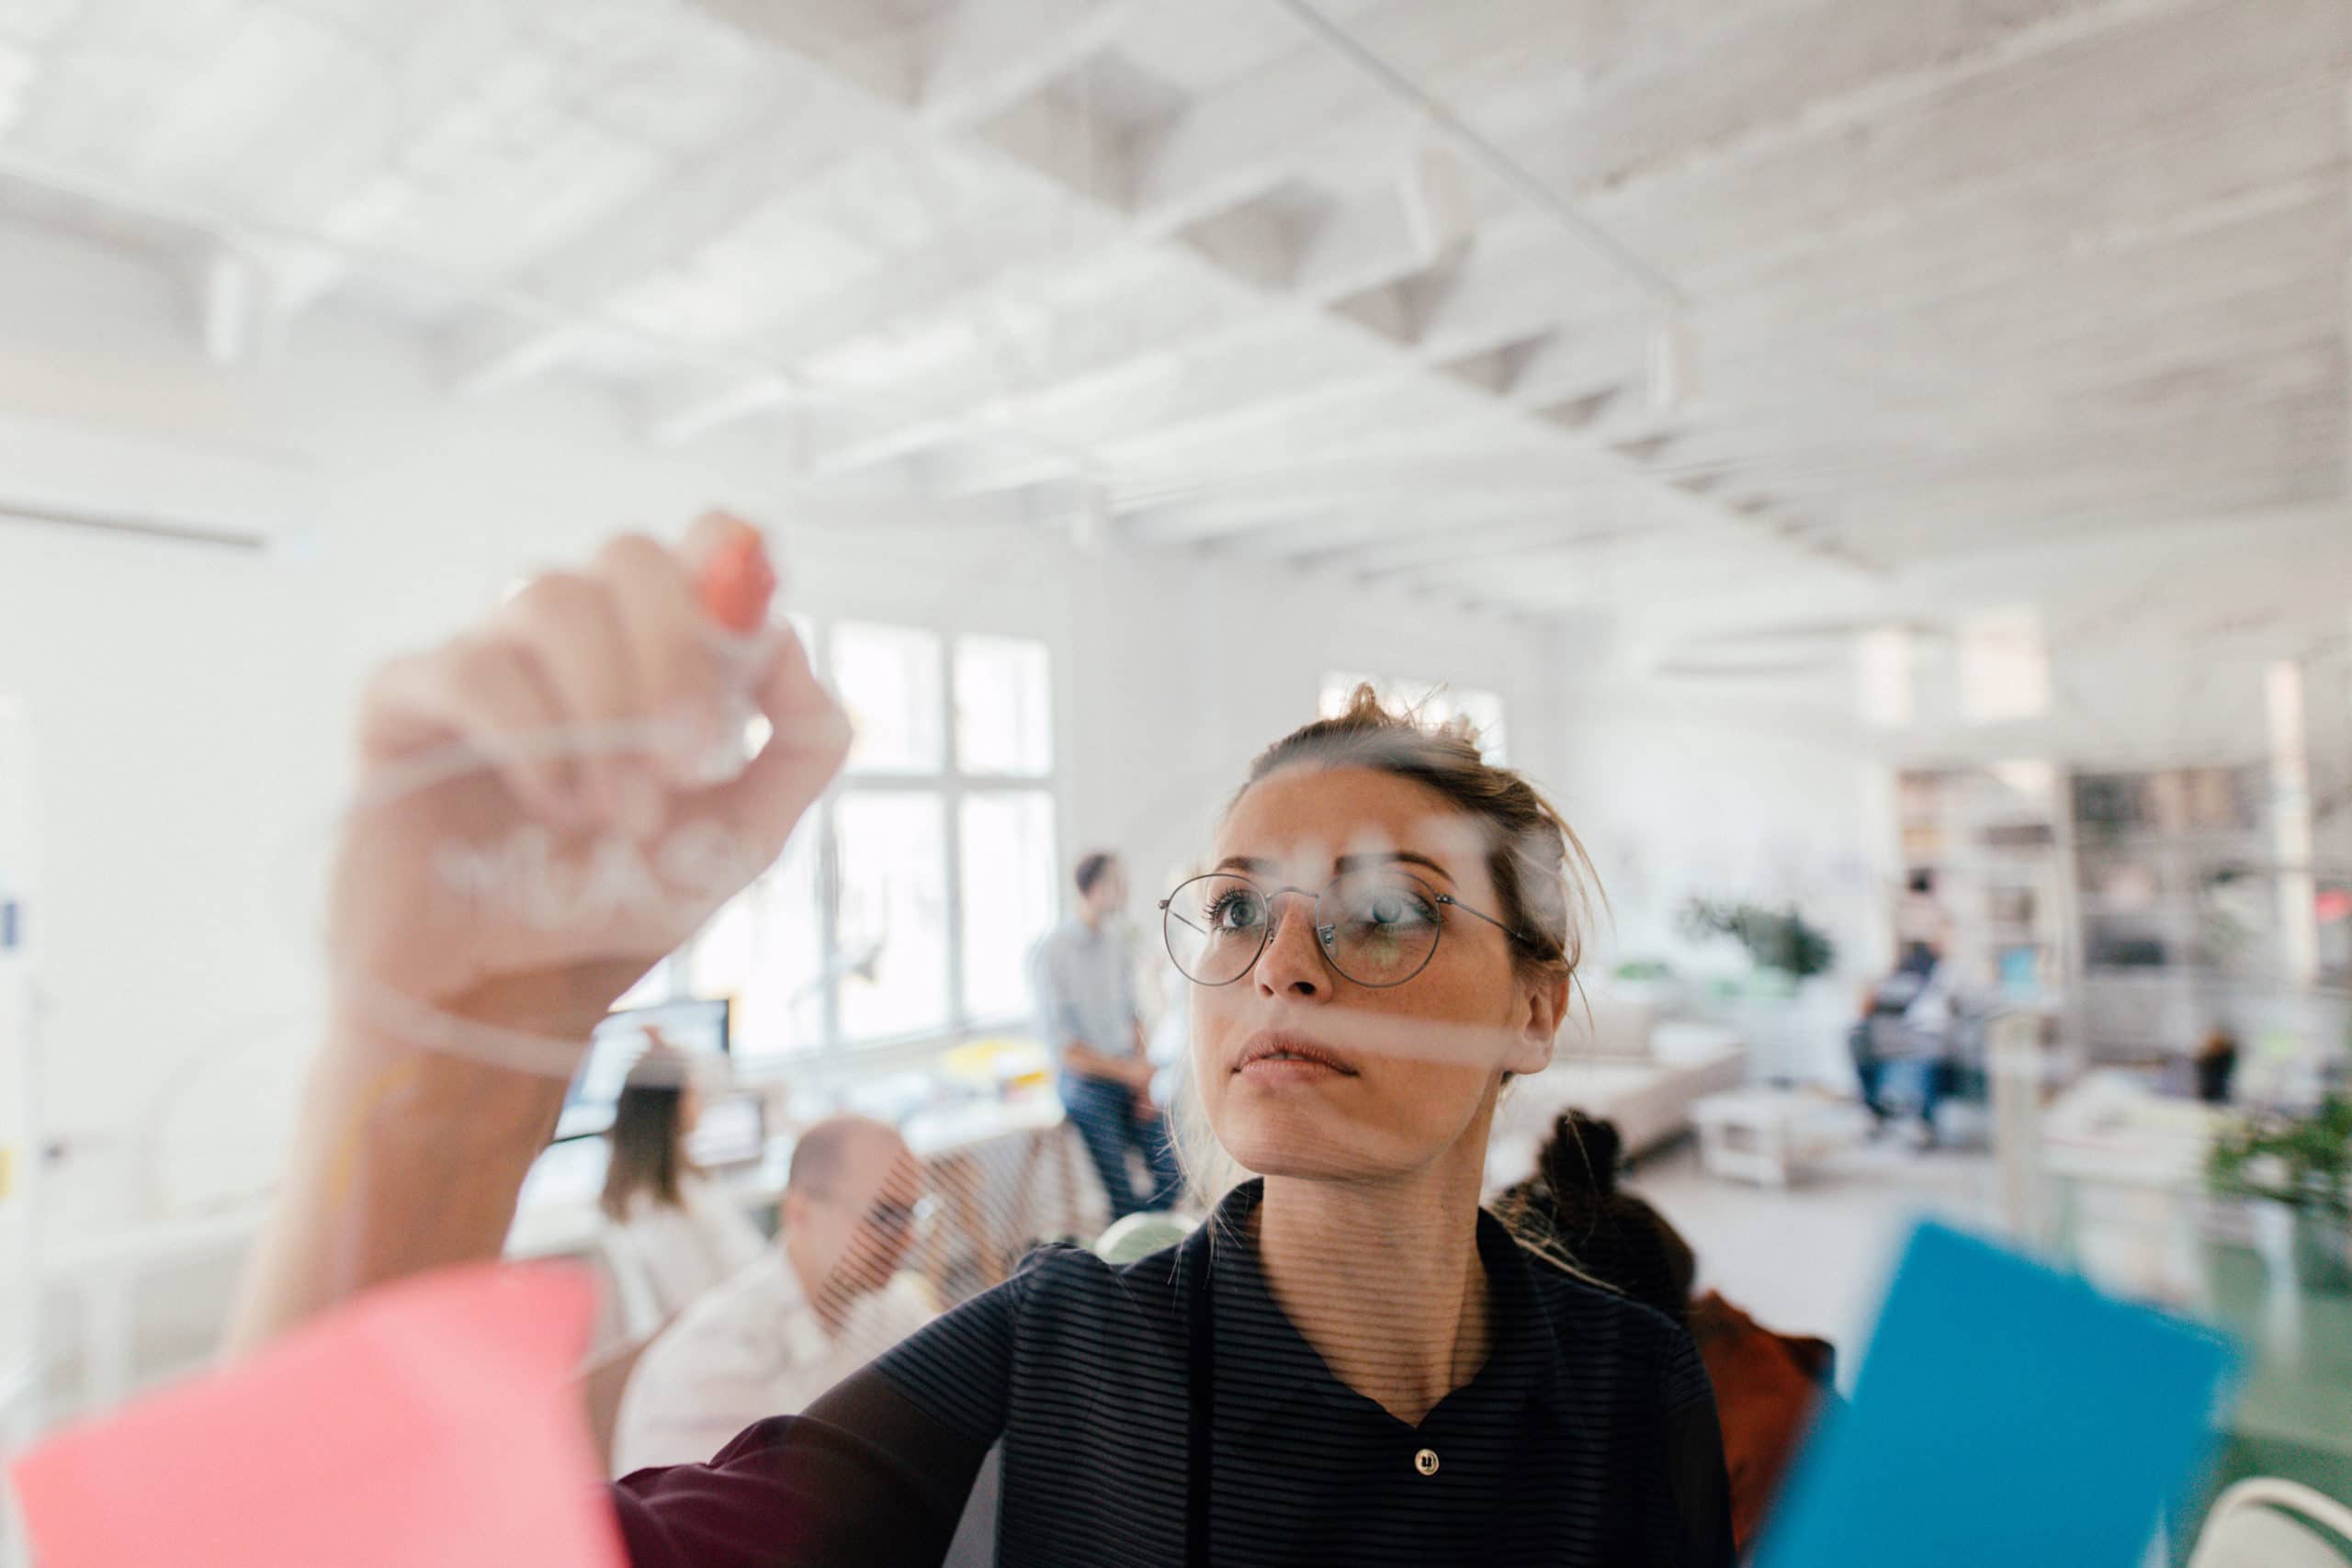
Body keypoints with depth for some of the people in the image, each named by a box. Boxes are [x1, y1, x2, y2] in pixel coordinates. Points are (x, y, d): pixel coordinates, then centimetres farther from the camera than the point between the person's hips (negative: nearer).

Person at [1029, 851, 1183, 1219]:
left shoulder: (1115, 944, 6)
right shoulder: (1051, 952, -14)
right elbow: (1062, 1048, -14)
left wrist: (1145, 1081, 0)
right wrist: (1129, 1073, -12)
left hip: (1130, 1081, 6)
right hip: (1089, 1086, -6)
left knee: (1173, 1176, 3)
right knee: (1123, 1199, -6)